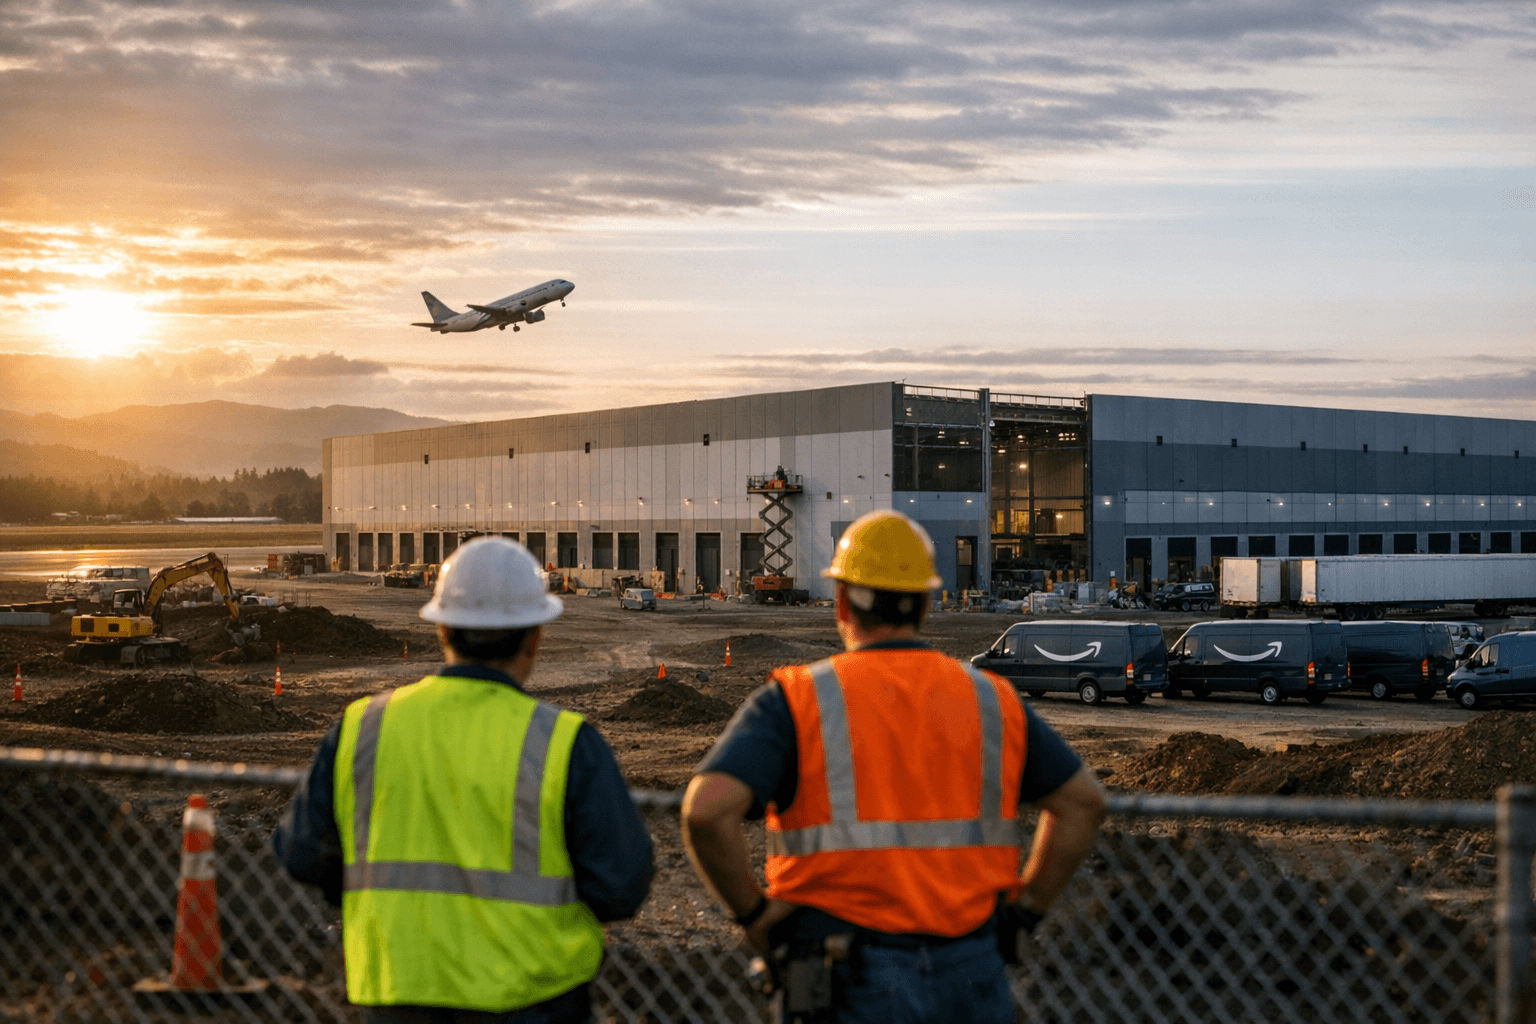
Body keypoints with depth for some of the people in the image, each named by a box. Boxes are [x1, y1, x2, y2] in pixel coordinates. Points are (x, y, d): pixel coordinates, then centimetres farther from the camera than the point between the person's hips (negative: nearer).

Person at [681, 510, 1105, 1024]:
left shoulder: (795, 700, -5)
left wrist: (754, 914, -4)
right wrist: (1021, 913, 16)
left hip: (851, 982, -3)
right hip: (970, 976, 3)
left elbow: (706, 810, -18)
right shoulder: (991, 701, 7)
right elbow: (1084, 800, 15)